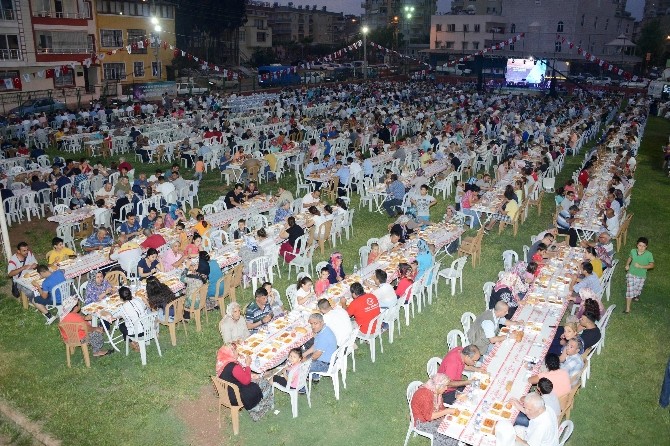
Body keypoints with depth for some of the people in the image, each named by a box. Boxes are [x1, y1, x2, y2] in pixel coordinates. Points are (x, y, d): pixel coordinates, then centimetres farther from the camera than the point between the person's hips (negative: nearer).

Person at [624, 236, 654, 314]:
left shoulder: (649, 254, -18)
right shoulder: (633, 251, -10)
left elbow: (651, 265, -14)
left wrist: (641, 266, -25)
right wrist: (627, 264, -3)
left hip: (641, 276, 0)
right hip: (631, 274, 0)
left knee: (637, 290, 19)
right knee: (629, 290, -5)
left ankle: (636, 296, 57)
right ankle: (628, 308, 3)